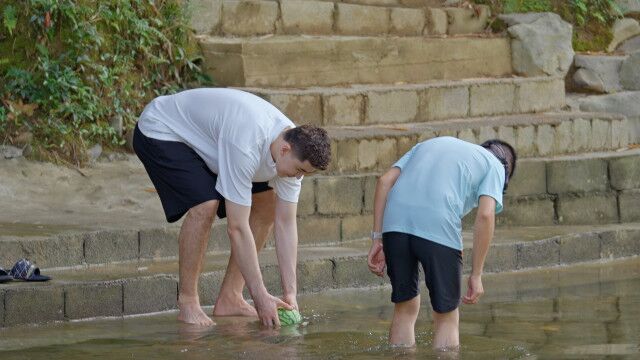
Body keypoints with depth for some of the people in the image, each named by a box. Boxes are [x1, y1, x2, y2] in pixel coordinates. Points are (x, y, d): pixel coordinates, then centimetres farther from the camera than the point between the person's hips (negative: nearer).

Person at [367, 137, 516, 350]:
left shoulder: (431, 144, 33)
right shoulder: (495, 166, 19)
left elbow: (385, 181, 18)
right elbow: (485, 215, 1)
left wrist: (377, 238, 16)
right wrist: (476, 275, 3)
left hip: (395, 222, 4)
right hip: (439, 229, -4)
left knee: (405, 308, 18)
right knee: (446, 316, 10)